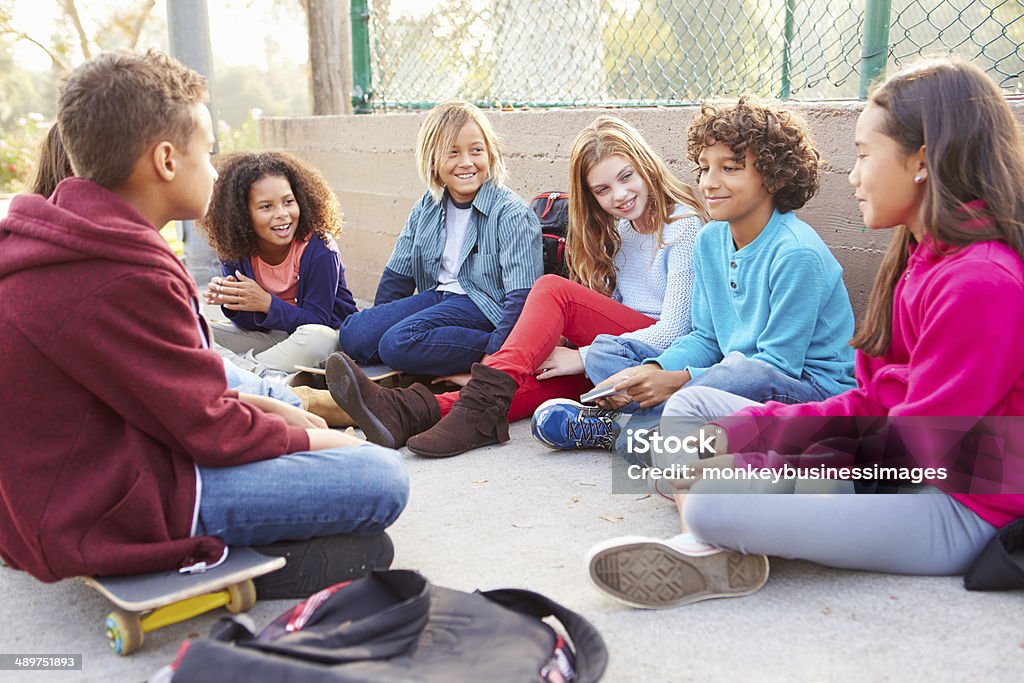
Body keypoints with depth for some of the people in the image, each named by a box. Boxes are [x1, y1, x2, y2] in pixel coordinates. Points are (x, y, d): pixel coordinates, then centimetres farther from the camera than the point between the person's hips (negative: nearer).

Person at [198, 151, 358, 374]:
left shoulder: (319, 249, -22)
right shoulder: (234, 251, -9)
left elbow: (316, 321, -20)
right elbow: (250, 324, -5)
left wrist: (267, 303, -34)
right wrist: (232, 302, -27)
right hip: (271, 334, 4)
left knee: (315, 338, -40)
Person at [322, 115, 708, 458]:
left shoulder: (685, 227, -6)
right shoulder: (618, 229, 19)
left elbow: (673, 331, -13)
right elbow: (607, 309, 12)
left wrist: (582, 357, -16)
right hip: (618, 350, 6)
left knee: (552, 289, -24)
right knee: (543, 379, -24)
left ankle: (483, 403, -38)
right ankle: (409, 412, -43)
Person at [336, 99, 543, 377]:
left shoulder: (511, 213, -12)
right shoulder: (427, 207, 8)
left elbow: (521, 297, -19)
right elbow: (397, 276, 16)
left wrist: (494, 356, -26)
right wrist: (377, 323, 11)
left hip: (485, 305, -7)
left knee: (400, 342, -29)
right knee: (354, 334, -11)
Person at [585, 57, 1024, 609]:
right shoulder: (922, 259, 10)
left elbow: (916, 445, -21)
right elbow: (870, 407, 7)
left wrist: (760, 467, -18)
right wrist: (743, 432, -4)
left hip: (959, 509, -10)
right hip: (892, 468, 11)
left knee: (714, 503, -34)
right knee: (695, 402, 7)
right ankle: (714, 547, -16)